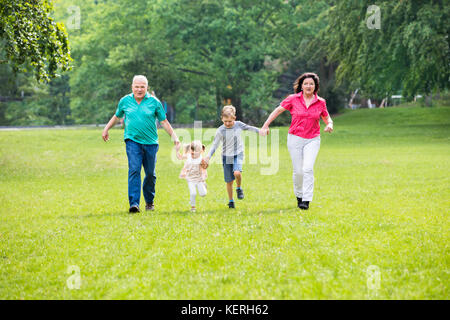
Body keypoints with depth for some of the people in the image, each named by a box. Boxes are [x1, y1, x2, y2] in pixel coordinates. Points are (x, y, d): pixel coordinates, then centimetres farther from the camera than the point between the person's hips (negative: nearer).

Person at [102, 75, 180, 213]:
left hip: (150, 143, 1)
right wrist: (106, 129, 25)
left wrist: (174, 136, 2)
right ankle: (134, 203, -21)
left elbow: (164, 121, 7)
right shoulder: (125, 101, 6)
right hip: (133, 141, 0)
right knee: (134, 170, -16)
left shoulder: (154, 102, 1)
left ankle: (149, 201, 29)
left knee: (150, 174, 8)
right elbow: (117, 116, 24)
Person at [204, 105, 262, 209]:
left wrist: (260, 131, 20)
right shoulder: (220, 130, -12)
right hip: (227, 156, 0)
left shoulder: (239, 125, -6)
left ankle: (239, 188, 3)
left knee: (237, 173, -27)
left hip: (238, 154, 0)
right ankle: (231, 201, 22)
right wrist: (208, 156, -21)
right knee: (229, 181, 3)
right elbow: (215, 145, -10)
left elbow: (249, 127, 13)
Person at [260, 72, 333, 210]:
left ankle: (306, 200, -16)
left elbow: (327, 118, 16)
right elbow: (277, 111, 7)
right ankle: (299, 195, 26)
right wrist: (265, 126, 2)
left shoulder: (320, 102, 3)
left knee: (308, 168, -17)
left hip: (312, 140, 0)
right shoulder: (293, 99, -1)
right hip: (295, 139, 0)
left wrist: (329, 125, -7)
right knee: (298, 171, 0)